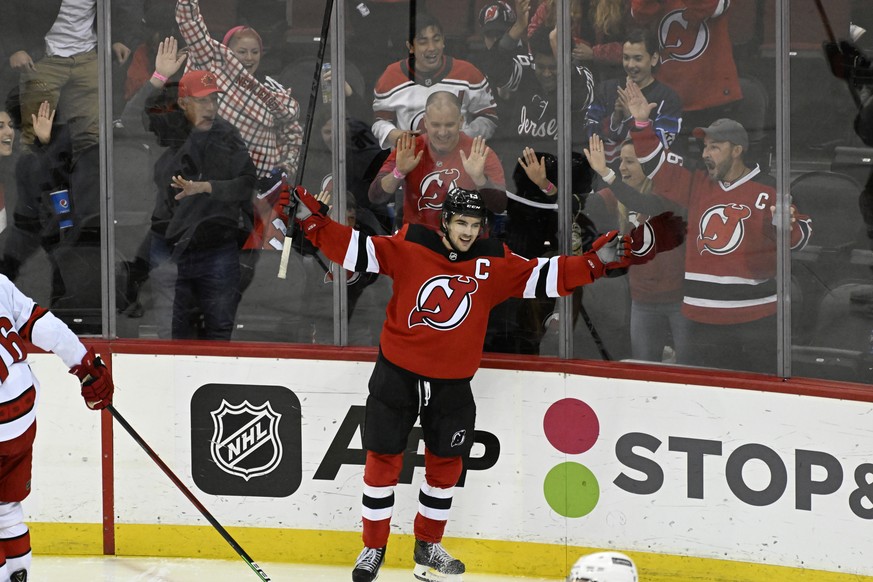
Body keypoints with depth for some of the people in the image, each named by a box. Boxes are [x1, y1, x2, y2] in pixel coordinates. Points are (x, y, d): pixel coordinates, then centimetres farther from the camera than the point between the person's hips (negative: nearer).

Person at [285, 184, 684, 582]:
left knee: (445, 465, 12)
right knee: (383, 460, 3)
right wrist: (312, 219, -24)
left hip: (452, 384, 3)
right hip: (397, 374, -3)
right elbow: (355, 250, -11)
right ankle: (373, 548, 18)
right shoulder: (408, 247, -10)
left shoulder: (494, 264, -3)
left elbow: (548, 276, -3)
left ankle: (427, 546, 31)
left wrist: (601, 258, -12)